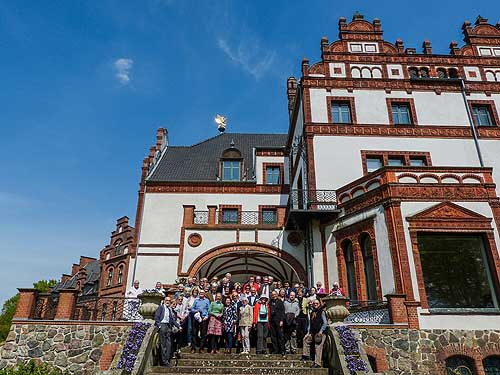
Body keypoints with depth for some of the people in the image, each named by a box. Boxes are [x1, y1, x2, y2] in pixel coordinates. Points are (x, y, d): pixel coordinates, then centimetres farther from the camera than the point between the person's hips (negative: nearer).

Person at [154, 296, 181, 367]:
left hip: (168, 326, 6)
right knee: (163, 344, -6)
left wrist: (178, 326, 12)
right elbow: (156, 317, -4)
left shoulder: (170, 309, 21)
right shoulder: (161, 307, 4)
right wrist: (159, 326, -12)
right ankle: (165, 360, -1)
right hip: (162, 325, -6)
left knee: (169, 344, 1)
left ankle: (167, 360, 7)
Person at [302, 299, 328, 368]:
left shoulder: (322, 312, -5)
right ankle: (306, 355, 26)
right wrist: (308, 332, 12)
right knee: (306, 339, 16)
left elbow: (325, 323, -9)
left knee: (318, 347, -10)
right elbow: (310, 323, 18)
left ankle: (317, 363, -8)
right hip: (313, 332, 8)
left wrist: (321, 331, -16)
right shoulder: (312, 313, 13)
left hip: (320, 332, -8)